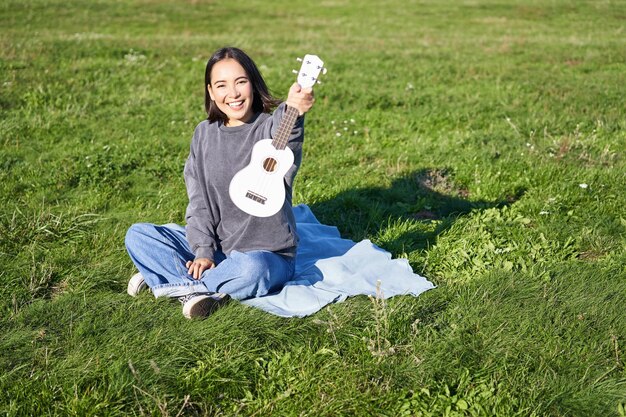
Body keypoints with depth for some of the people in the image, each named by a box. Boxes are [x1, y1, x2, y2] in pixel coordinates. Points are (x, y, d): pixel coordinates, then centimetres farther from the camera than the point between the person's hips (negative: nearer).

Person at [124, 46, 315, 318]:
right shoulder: (204, 135, 5)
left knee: (252, 268, -39)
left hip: (268, 252, -5)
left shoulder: (269, 128, -12)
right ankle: (208, 288, -20)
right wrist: (203, 252, -12)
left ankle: (173, 285, -16)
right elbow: (198, 201, 3)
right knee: (137, 235, -6)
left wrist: (292, 111, -64)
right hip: (216, 247, 5)